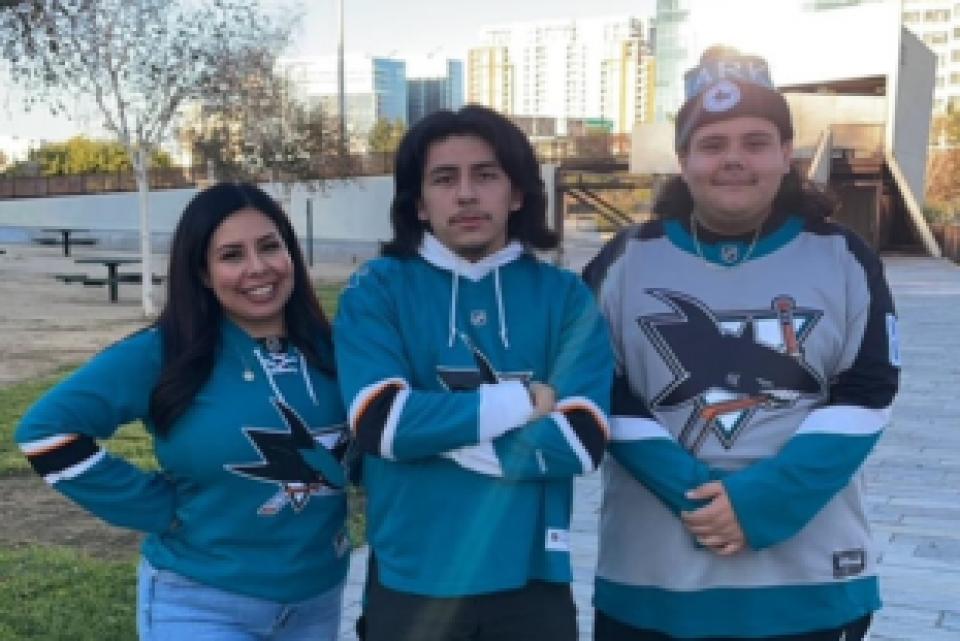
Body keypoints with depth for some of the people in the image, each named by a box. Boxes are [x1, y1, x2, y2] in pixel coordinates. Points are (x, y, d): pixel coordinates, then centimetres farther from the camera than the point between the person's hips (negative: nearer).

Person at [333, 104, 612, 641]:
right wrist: (521, 400, -14)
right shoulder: (377, 290, -2)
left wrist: (433, 431, -13)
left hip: (532, 581, 1)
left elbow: (581, 440, -11)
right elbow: (379, 423, -15)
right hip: (412, 581, 0)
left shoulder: (566, 296, 0)